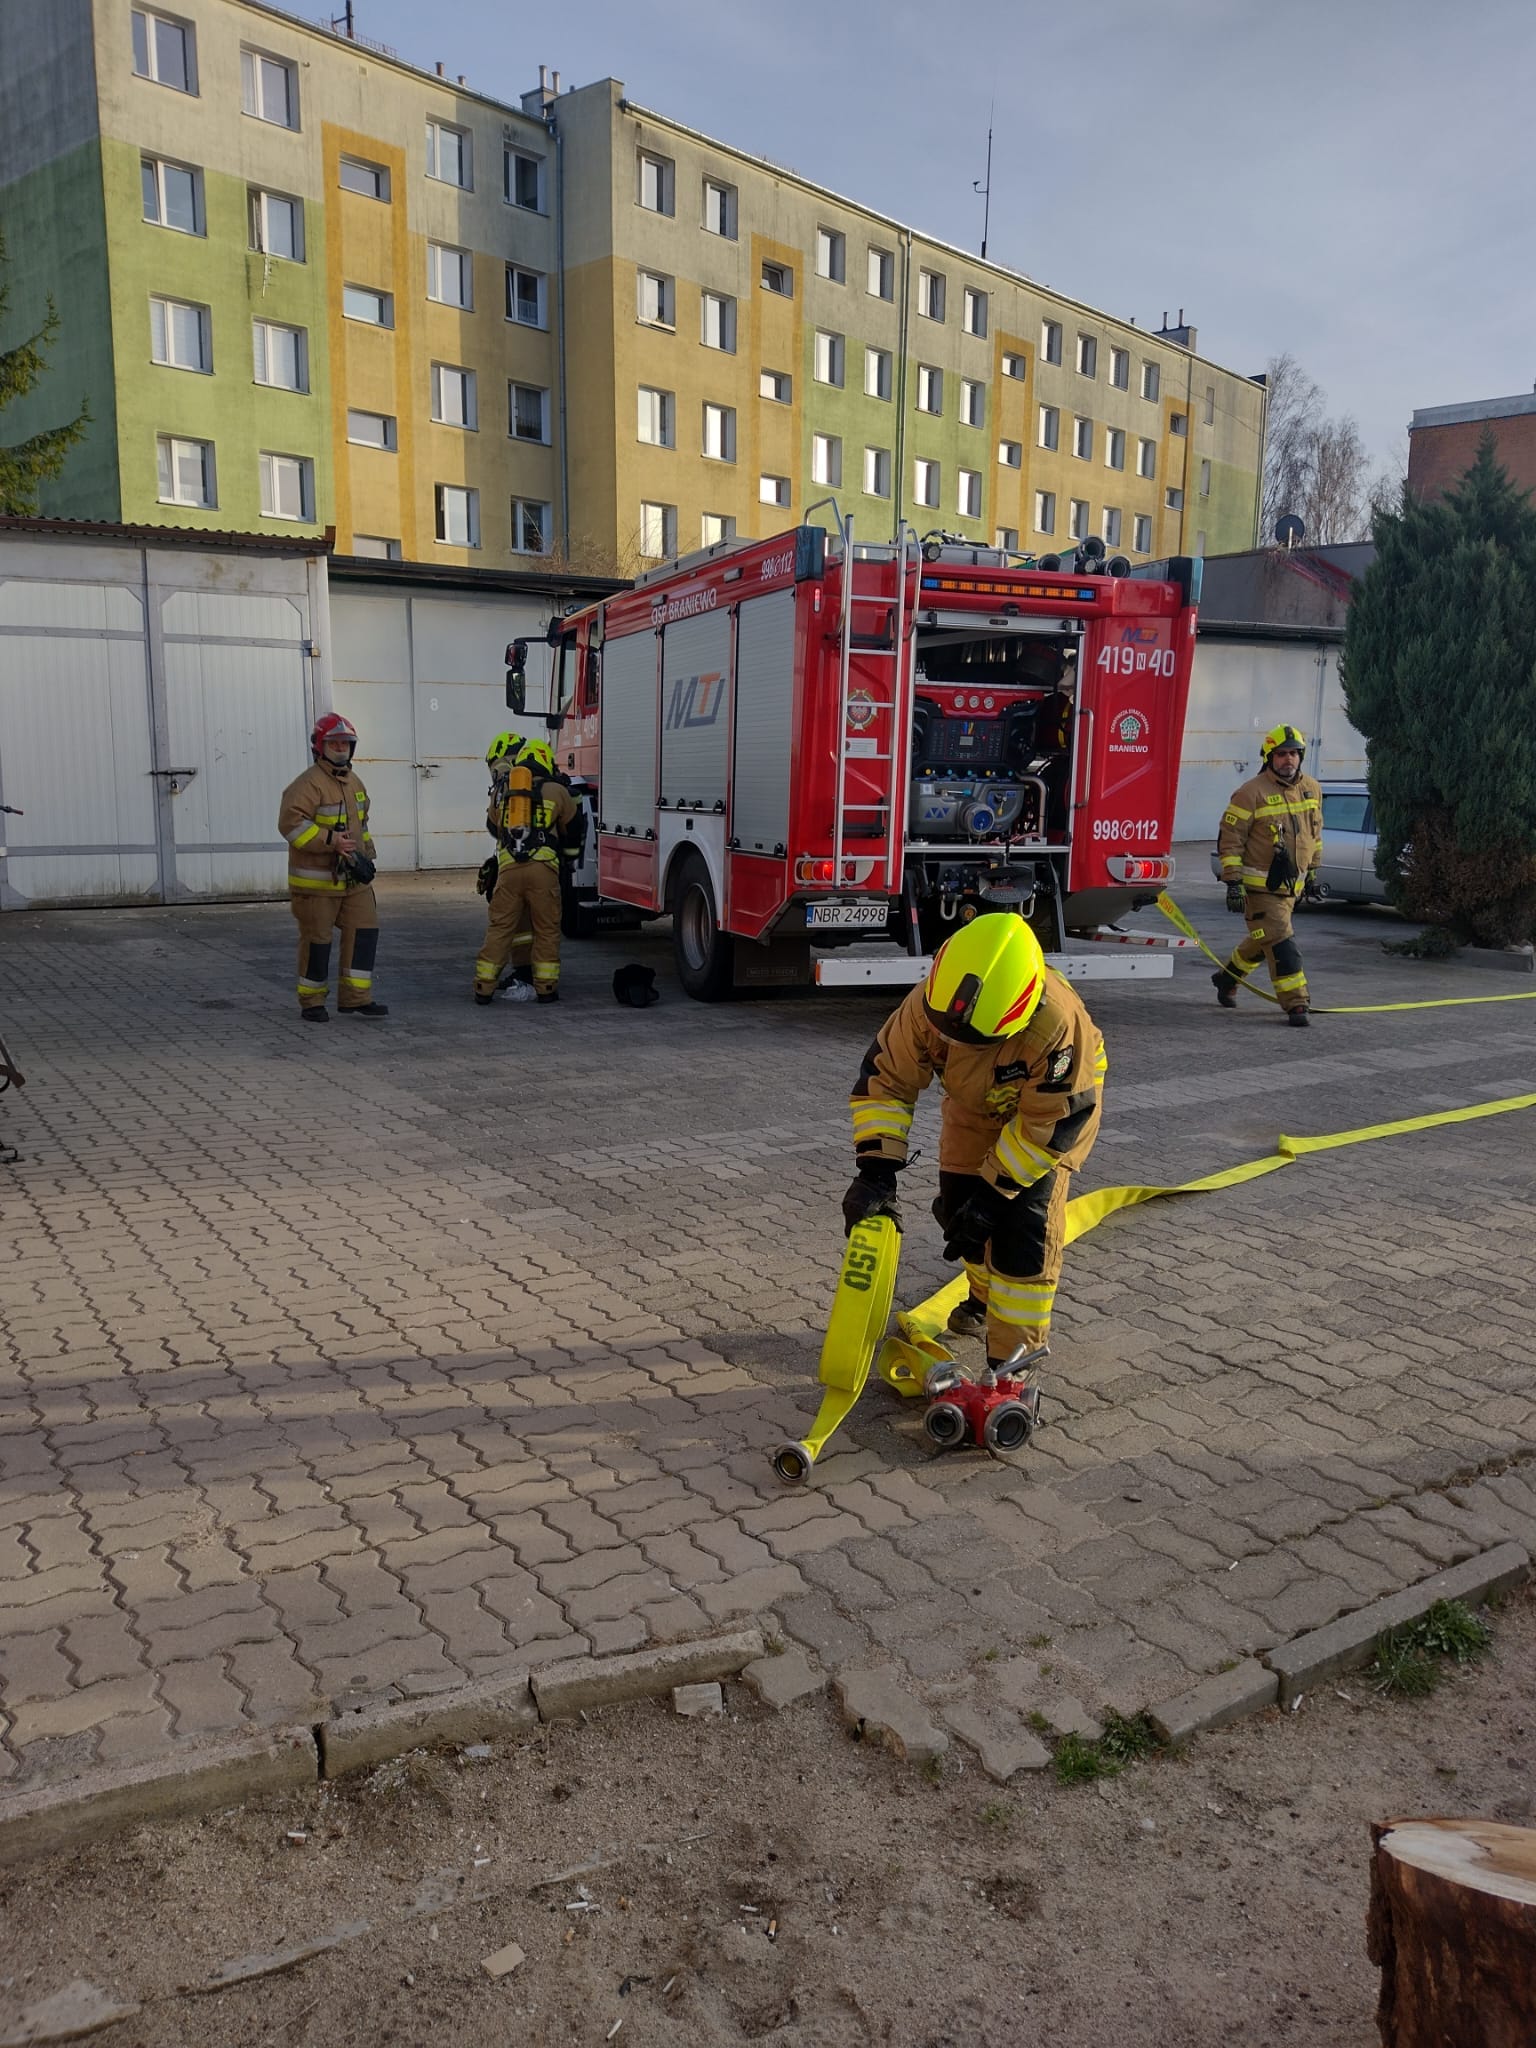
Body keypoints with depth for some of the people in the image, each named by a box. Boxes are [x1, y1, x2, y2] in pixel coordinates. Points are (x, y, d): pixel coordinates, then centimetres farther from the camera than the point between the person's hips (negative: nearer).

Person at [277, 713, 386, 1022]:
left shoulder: (354, 782, 13)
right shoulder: (309, 783, -15)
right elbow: (290, 822, -25)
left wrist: (365, 854, 16)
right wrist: (330, 840, -27)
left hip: (353, 877, 8)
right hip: (316, 881, -8)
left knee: (365, 930, 2)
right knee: (317, 940, 1)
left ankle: (355, 998, 9)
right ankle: (311, 1003, 14)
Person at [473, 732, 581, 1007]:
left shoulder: (501, 791, 17)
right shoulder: (557, 791, 9)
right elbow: (572, 826, 21)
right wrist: (570, 854, 40)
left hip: (508, 869, 2)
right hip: (543, 869, -2)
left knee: (499, 928, 8)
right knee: (546, 929, 8)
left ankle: (484, 987, 10)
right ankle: (545, 987, 9)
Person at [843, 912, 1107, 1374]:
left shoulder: (1057, 1025, -44)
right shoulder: (927, 1005, -35)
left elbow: (1052, 1124, -32)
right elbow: (884, 1078, -24)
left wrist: (992, 1193, -30)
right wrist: (876, 1170, -33)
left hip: (1060, 1101, -4)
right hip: (975, 1101, 4)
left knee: (1025, 1217, -16)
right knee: (958, 1203, 6)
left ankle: (1018, 1348, -3)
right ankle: (987, 1297, 35)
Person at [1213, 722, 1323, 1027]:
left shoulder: (1312, 790, 8)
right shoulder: (1251, 793, -13)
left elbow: (1315, 833, 21)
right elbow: (1230, 839, -12)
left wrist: (1312, 871, 22)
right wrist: (1233, 882, -17)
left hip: (1290, 884, 7)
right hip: (1260, 885, -7)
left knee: (1263, 940, 18)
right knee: (1280, 944, -12)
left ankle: (1227, 976, 40)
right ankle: (1296, 1004, -8)